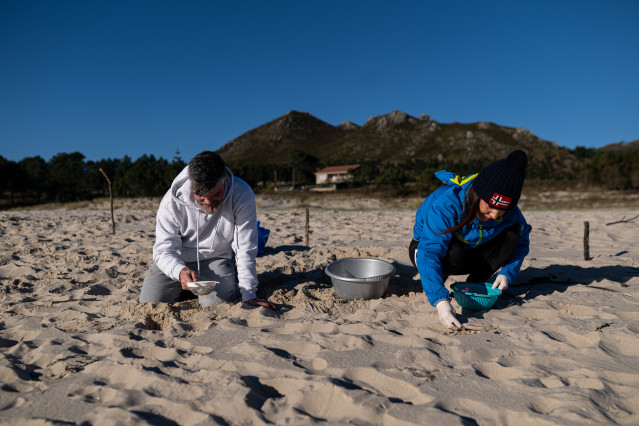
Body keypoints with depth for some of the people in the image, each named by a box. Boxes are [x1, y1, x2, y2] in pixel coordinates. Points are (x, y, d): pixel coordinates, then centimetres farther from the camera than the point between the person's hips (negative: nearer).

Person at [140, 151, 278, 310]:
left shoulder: (242, 195, -24)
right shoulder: (172, 200, -20)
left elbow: (245, 249, -20)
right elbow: (163, 249, -18)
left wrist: (249, 295, -23)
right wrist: (180, 271, -41)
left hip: (217, 258, -1)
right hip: (178, 260, 2)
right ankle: (181, 288, 23)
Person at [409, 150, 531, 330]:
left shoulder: (509, 213, -19)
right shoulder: (446, 204, -38)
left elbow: (522, 240, -1)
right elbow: (428, 254, -44)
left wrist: (507, 273, -17)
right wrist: (441, 301, -54)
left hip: (468, 253, 5)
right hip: (426, 246, -4)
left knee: (512, 234, -17)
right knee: (454, 251, -39)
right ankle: (430, 287, -7)